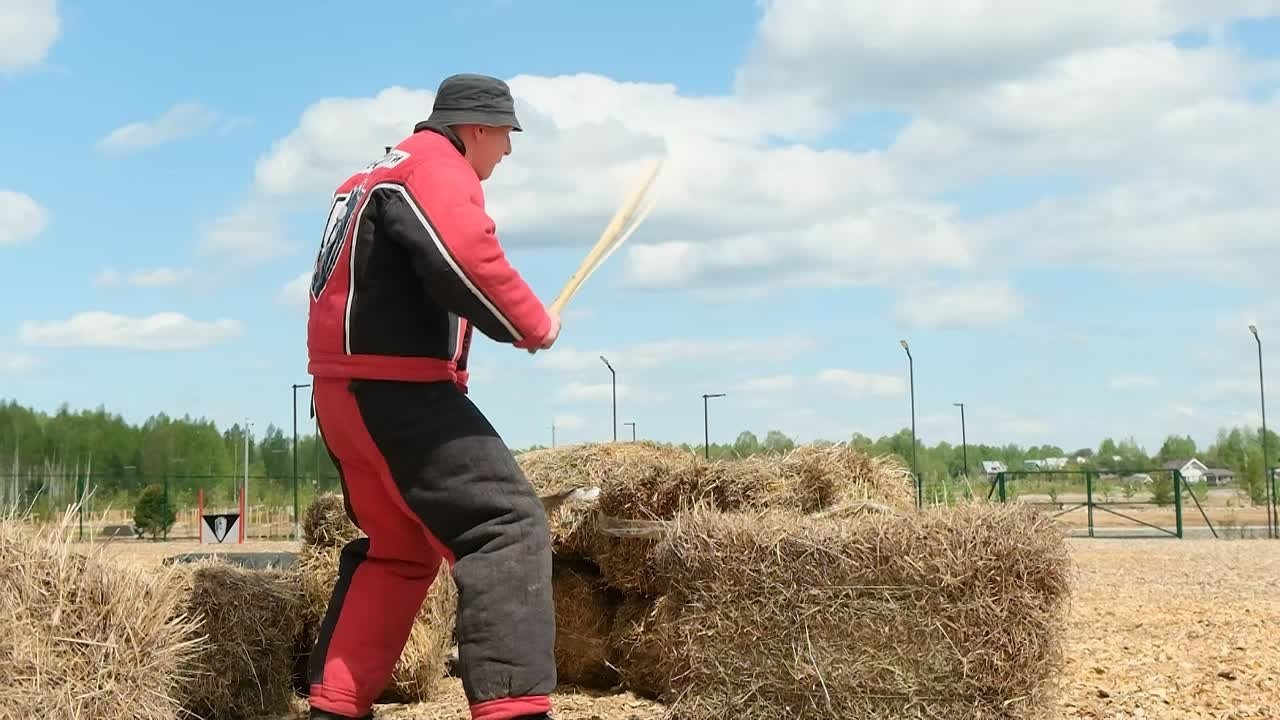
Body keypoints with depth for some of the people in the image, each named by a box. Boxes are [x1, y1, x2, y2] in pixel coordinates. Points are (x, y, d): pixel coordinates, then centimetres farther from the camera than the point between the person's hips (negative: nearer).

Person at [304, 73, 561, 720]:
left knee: (399, 547, 21)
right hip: (395, 390, -10)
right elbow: (469, 262, -25)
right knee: (509, 527, -14)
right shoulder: (437, 167, -8)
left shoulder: (381, 174, 23)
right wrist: (534, 325, -12)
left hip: (346, 390, 10)